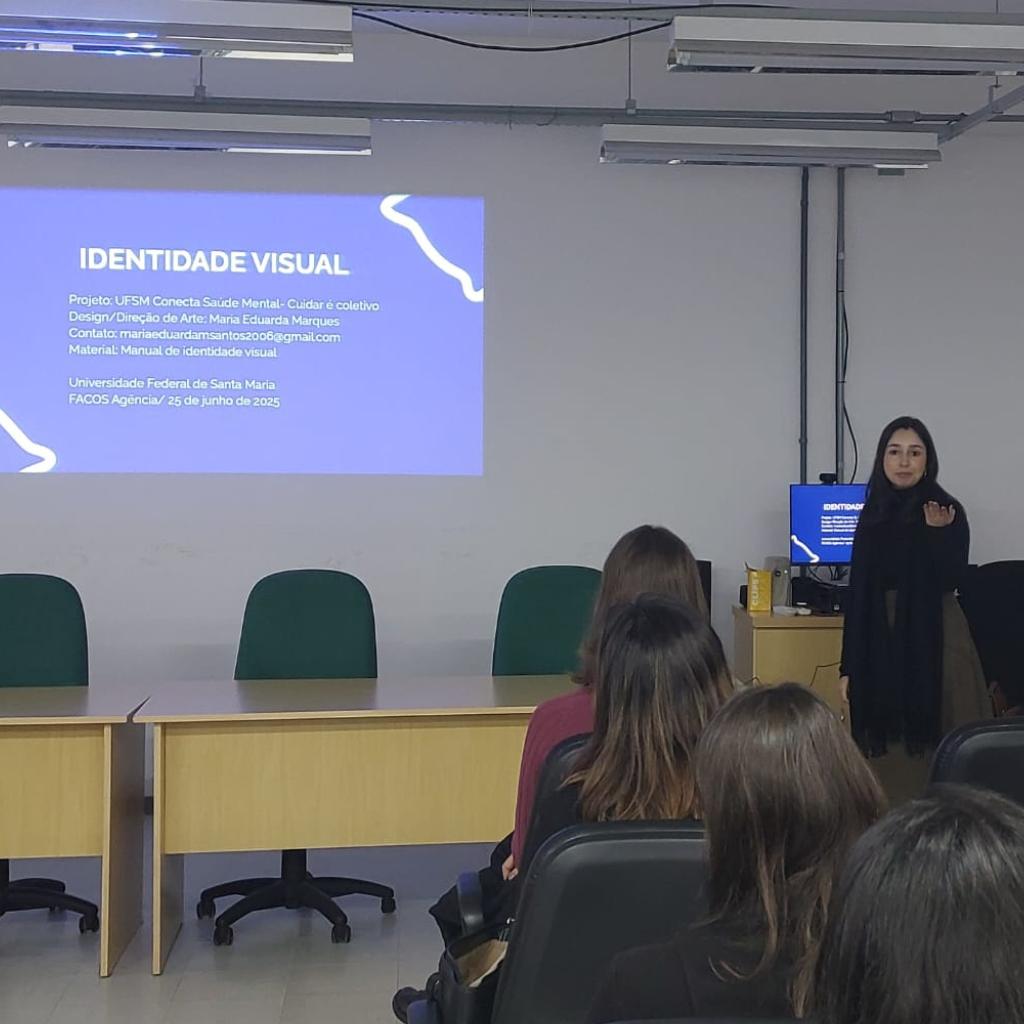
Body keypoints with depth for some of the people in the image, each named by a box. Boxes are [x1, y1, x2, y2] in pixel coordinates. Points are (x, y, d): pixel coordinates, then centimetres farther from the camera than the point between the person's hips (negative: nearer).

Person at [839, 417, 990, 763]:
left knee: (930, 740, -3)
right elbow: (859, 591, 8)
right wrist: (849, 665, 6)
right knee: (882, 745, 5)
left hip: (931, 637, -4)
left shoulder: (948, 511, -4)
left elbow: (947, 581, -12)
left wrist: (937, 533, -26)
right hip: (879, 643, 4)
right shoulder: (874, 513, 7)